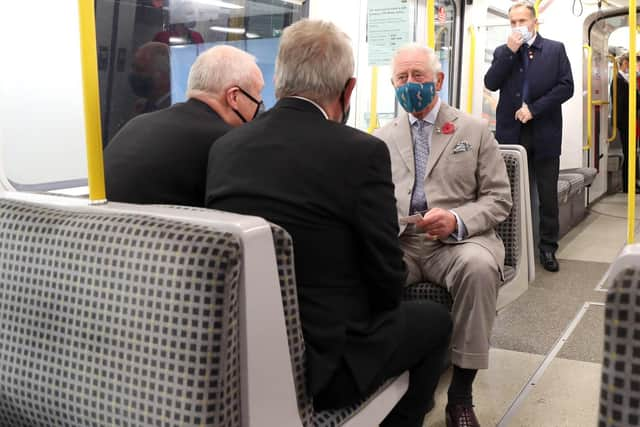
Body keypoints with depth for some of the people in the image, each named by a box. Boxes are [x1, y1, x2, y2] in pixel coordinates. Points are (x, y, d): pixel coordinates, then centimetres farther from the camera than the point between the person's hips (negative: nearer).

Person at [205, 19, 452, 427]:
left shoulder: (224, 147, -1)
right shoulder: (362, 152, -18)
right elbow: (386, 277, -12)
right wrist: (379, 304, 12)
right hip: (321, 361, -6)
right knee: (434, 319, 21)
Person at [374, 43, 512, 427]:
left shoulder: (475, 131, 11)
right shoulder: (382, 139, 18)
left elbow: (499, 199, 5)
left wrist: (457, 220, -16)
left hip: (458, 241, -1)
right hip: (396, 241, 2)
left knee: (479, 265, -36)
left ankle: (461, 394, -22)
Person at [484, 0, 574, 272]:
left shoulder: (555, 49, 7)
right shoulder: (503, 52, 12)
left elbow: (566, 87, -2)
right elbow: (491, 84, -1)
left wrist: (534, 109, -11)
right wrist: (509, 51, -8)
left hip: (545, 133, -1)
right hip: (512, 133, 1)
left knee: (548, 195, 4)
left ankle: (547, 247, 13)